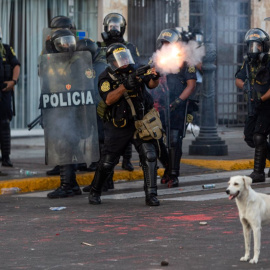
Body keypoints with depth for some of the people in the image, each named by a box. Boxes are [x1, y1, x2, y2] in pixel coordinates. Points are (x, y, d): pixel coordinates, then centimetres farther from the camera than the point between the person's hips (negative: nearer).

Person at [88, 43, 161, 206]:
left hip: (140, 124, 1)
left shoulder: (136, 71, 2)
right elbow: (109, 99, -20)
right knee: (107, 163, 5)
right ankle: (95, 193, 27)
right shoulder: (106, 78, -6)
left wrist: (154, 77, -33)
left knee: (149, 156, -14)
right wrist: (125, 86, -32)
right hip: (119, 127, -1)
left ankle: (151, 195, -10)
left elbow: (151, 84, -10)